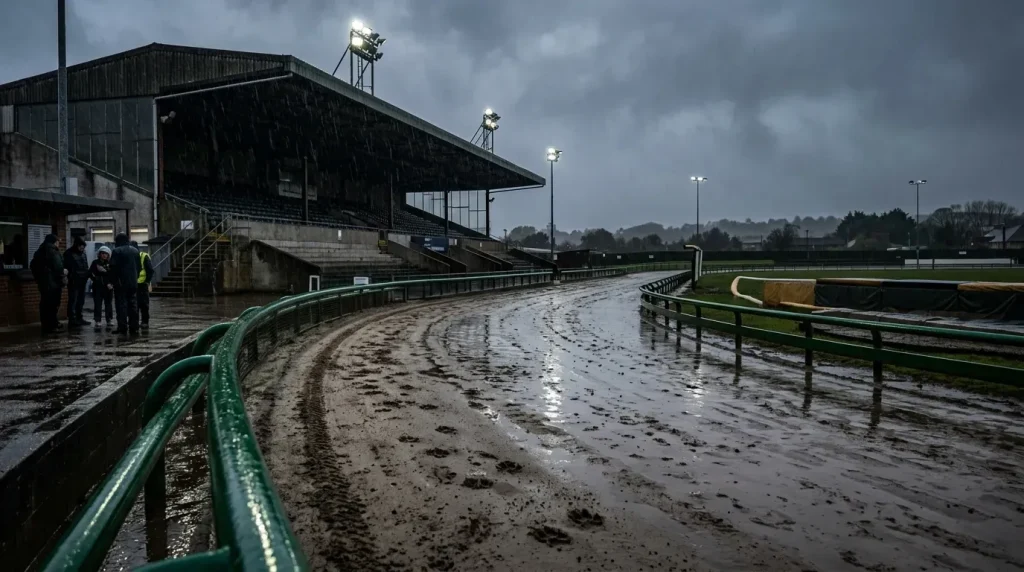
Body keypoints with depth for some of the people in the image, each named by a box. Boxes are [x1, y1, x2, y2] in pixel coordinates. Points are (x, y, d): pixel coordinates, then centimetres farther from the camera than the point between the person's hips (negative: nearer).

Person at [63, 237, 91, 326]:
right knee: (72, 301, -6)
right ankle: (72, 320, -5)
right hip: (73, 281, -7)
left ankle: (79, 318, 21)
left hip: (82, 281, 7)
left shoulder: (83, 253, 13)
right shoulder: (69, 253, -6)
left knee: (81, 301, 13)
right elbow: (65, 266, -9)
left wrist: (87, 275, 9)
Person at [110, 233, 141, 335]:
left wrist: (115, 279, -7)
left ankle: (122, 327, -5)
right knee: (133, 304, 8)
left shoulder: (117, 251, -8)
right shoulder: (135, 251, 11)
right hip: (133, 282, 6)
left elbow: (113, 267, -14)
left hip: (121, 283, -5)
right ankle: (134, 327, 9)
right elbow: (139, 267, 14)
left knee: (121, 304, -3)